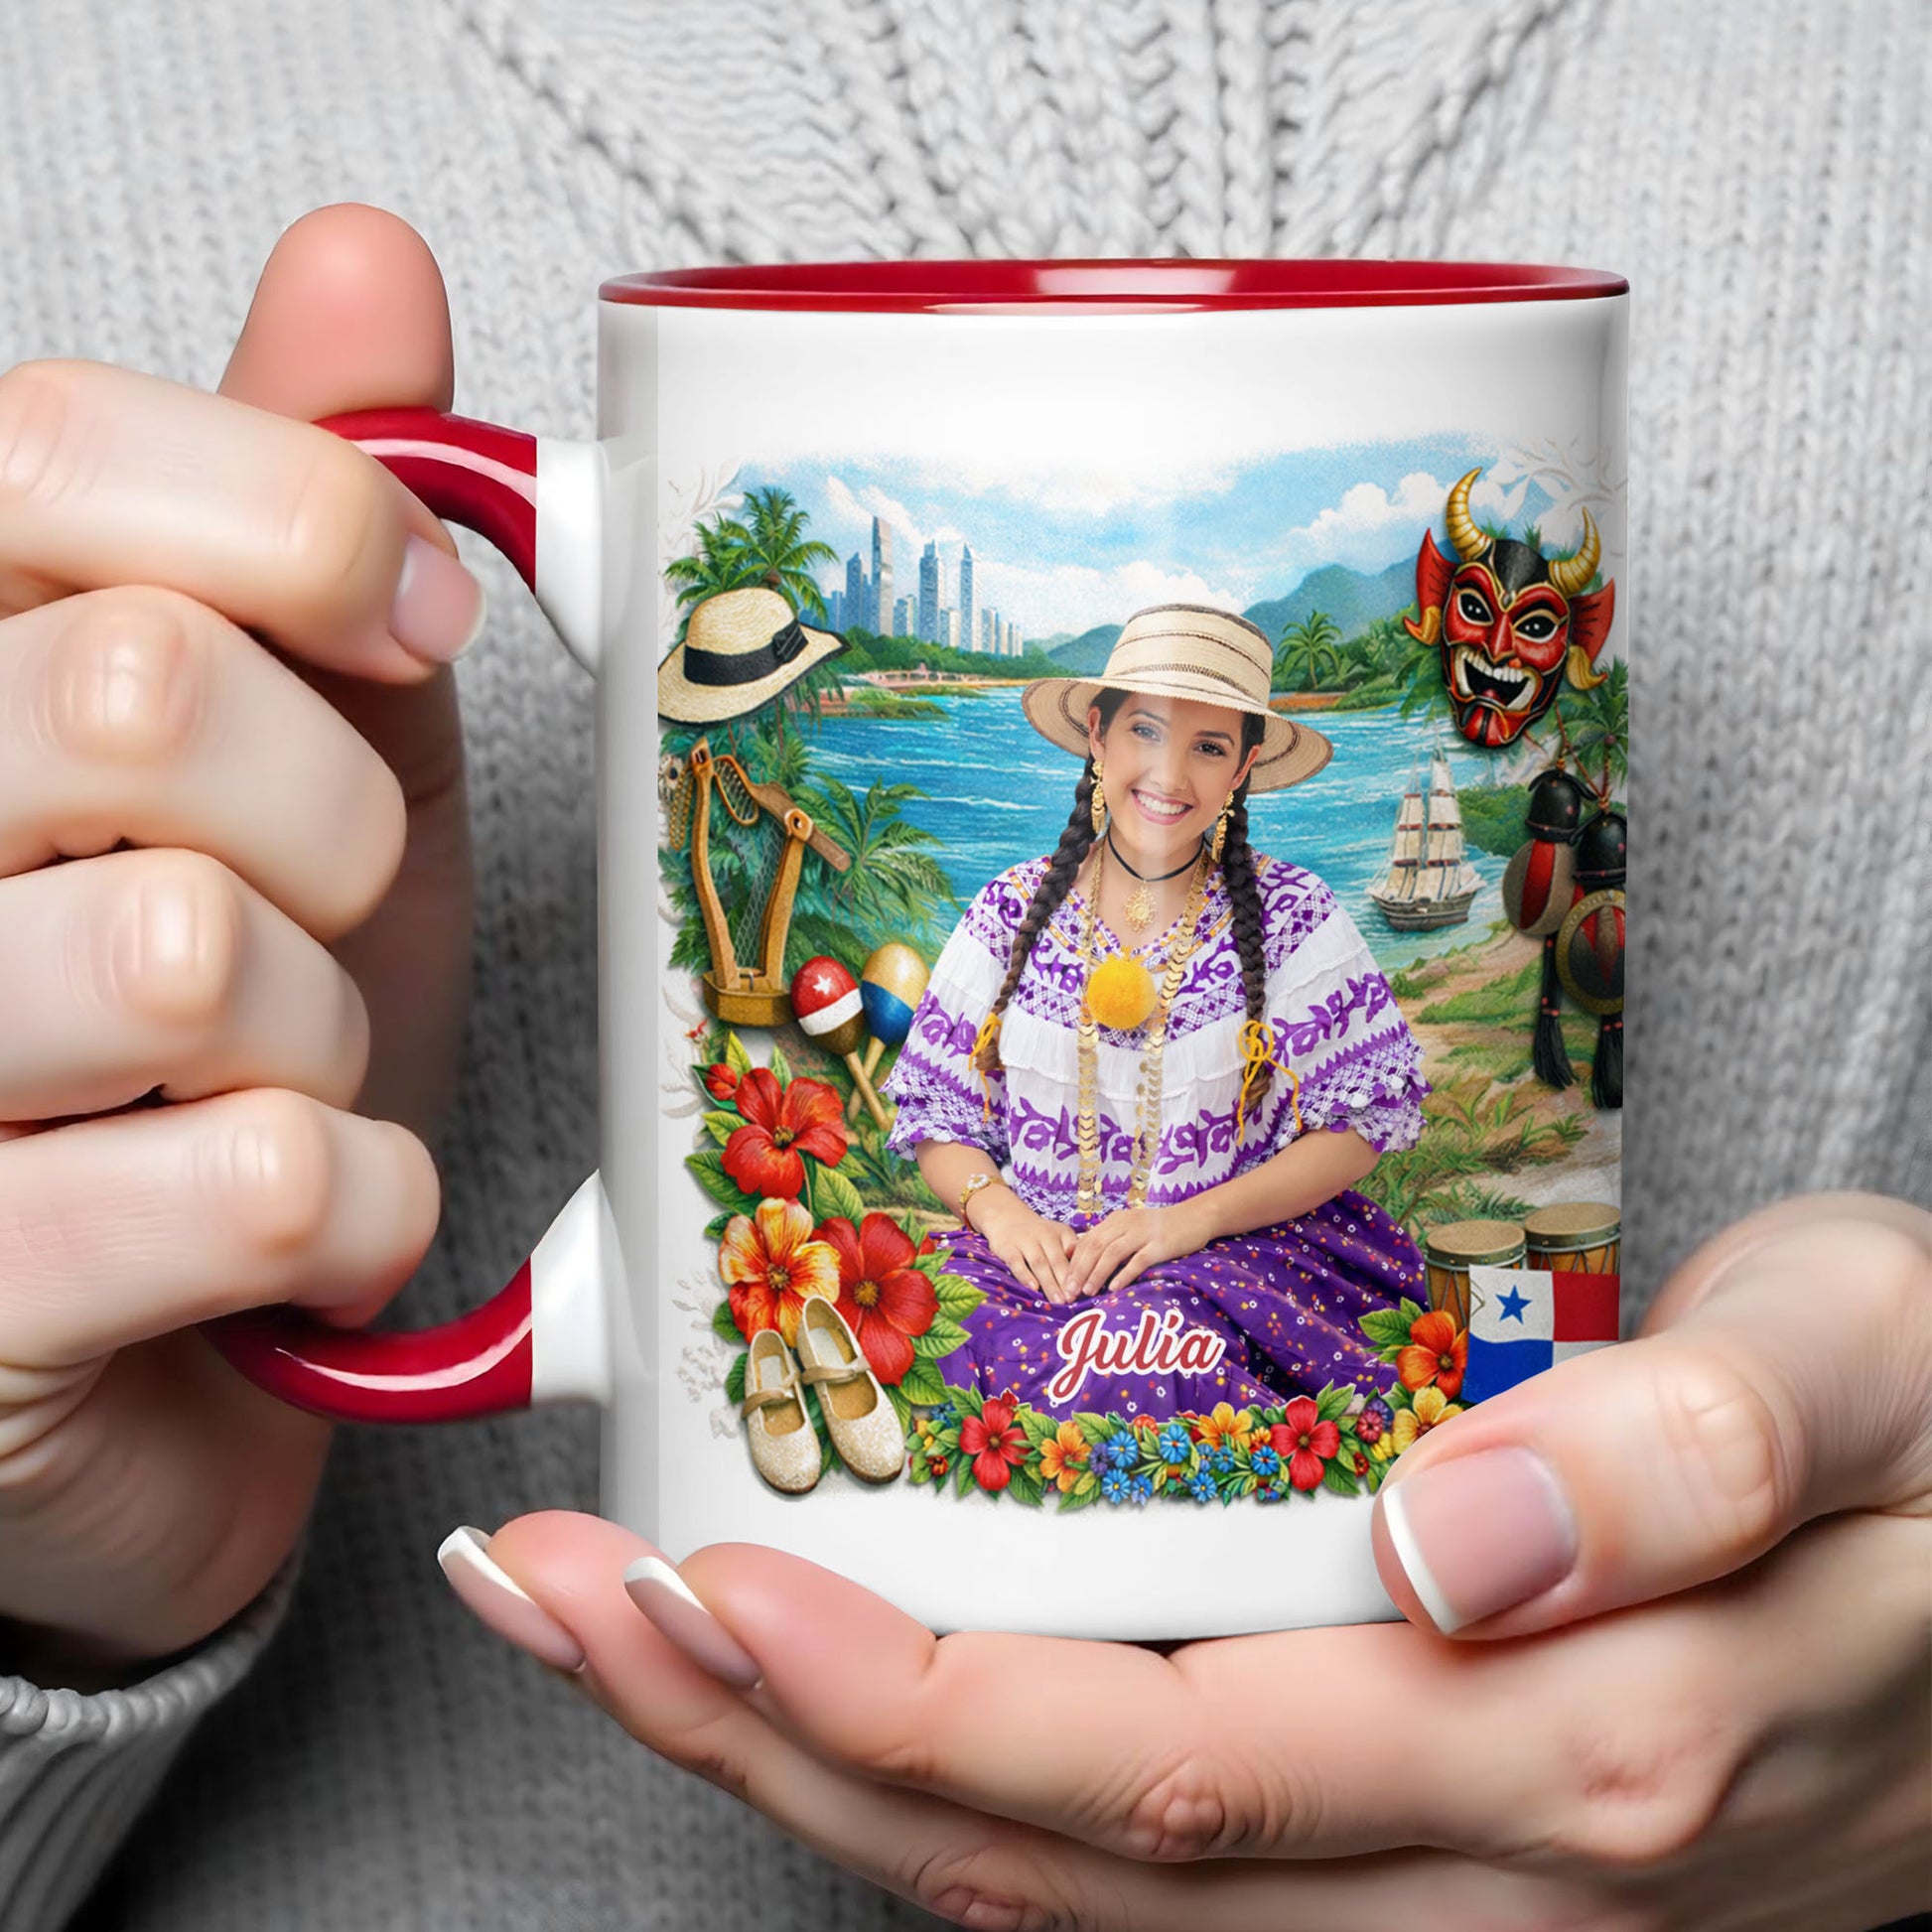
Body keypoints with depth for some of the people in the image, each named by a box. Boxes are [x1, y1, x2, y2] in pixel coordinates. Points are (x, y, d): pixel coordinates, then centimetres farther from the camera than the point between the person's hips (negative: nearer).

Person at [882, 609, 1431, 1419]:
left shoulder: (1293, 918, 2)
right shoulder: (1010, 914, 9)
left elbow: (1365, 1119, -2)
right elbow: (937, 1112, 11)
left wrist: (1194, 1218, -15)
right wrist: (996, 1205, -12)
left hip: (1242, 1252, -3)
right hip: (1034, 1253, 3)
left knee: (1143, 1367, -37)